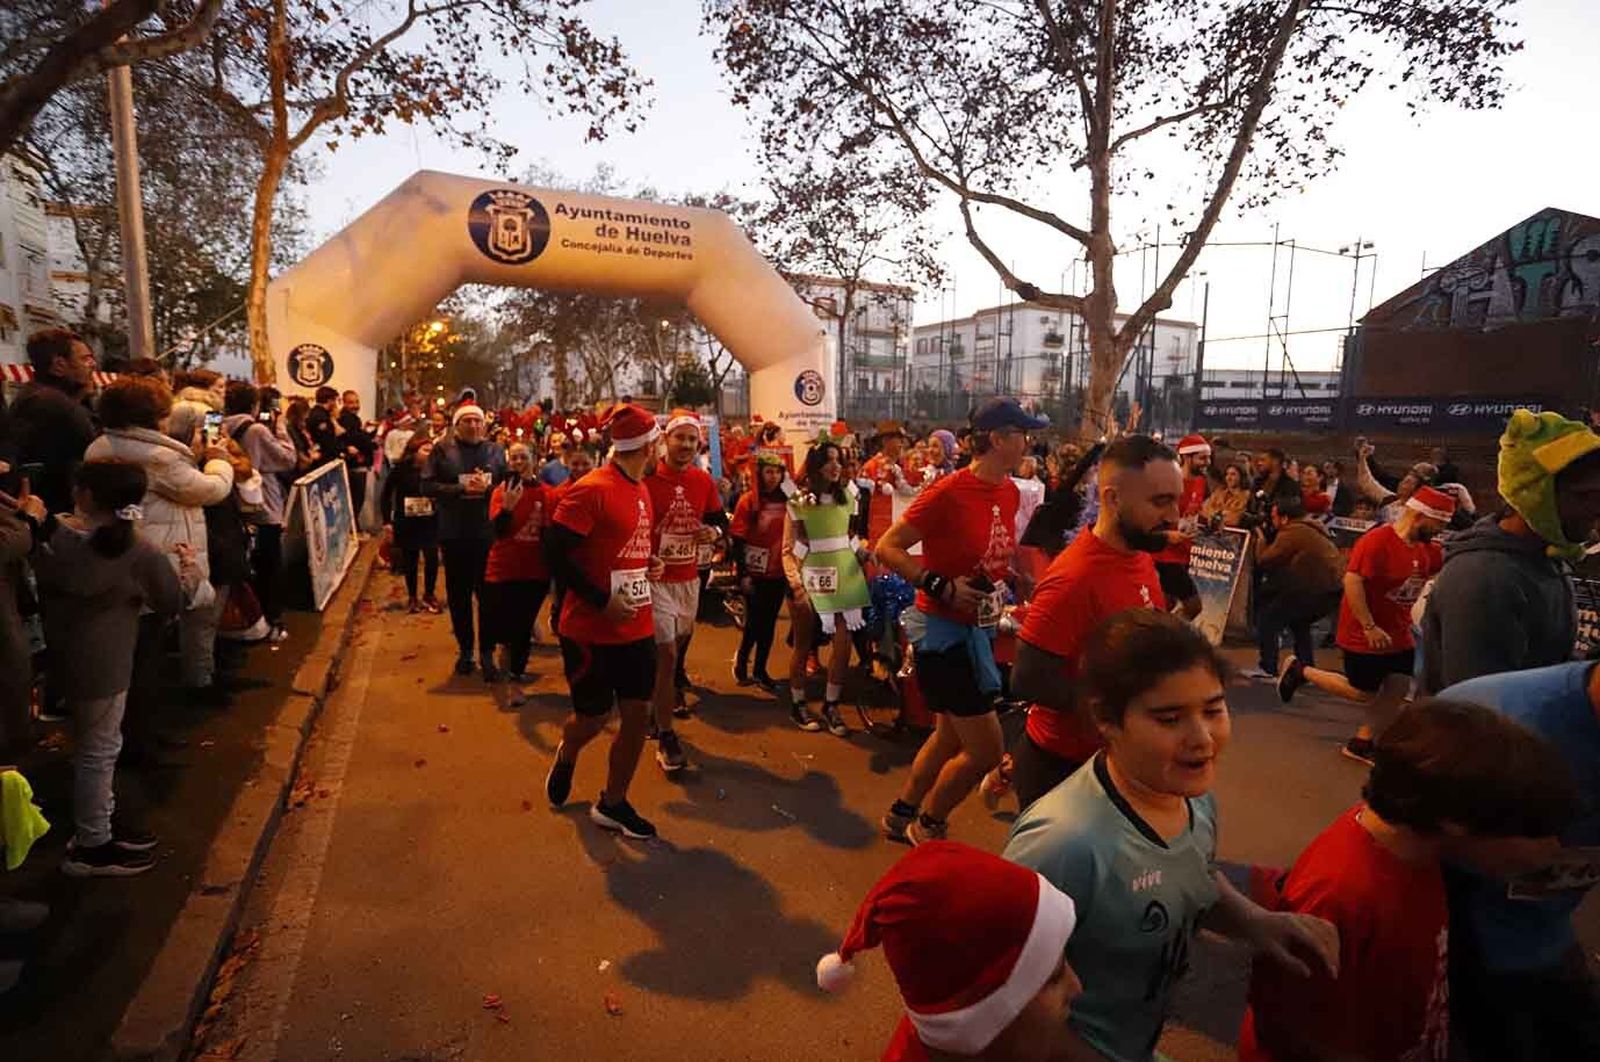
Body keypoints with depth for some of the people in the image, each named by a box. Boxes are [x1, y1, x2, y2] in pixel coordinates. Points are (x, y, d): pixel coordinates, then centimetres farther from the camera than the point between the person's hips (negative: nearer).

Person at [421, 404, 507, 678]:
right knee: (459, 594, 10)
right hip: (454, 534, 0)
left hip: (488, 534, 0)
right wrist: (461, 488, -15)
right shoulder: (442, 450, 2)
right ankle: (465, 649, 24)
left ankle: (487, 653, 11)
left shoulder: (496, 451, 6)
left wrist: (487, 488, -15)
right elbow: (427, 485, -4)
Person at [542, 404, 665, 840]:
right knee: (593, 718, 8)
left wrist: (650, 562, 3)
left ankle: (612, 803, 25)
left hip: (637, 627, 7)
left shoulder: (641, 490, 9)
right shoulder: (591, 489, -17)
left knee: (638, 716, 7)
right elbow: (555, 553, -20)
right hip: (592, 630, -7)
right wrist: (603, 601, -22)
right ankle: (565, 757, 44)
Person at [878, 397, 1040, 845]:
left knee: (950, 735, 20)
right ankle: (928, 826, 20)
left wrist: (1002, 589, 9)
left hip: (979, 629, 9)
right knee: (986, 749, -5)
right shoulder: (948, 493, -21)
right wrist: (941, 587, -24)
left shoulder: (1010, 493, 4)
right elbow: (887, 547, -20)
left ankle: (901, 815, 39)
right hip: (944, 630, -9)